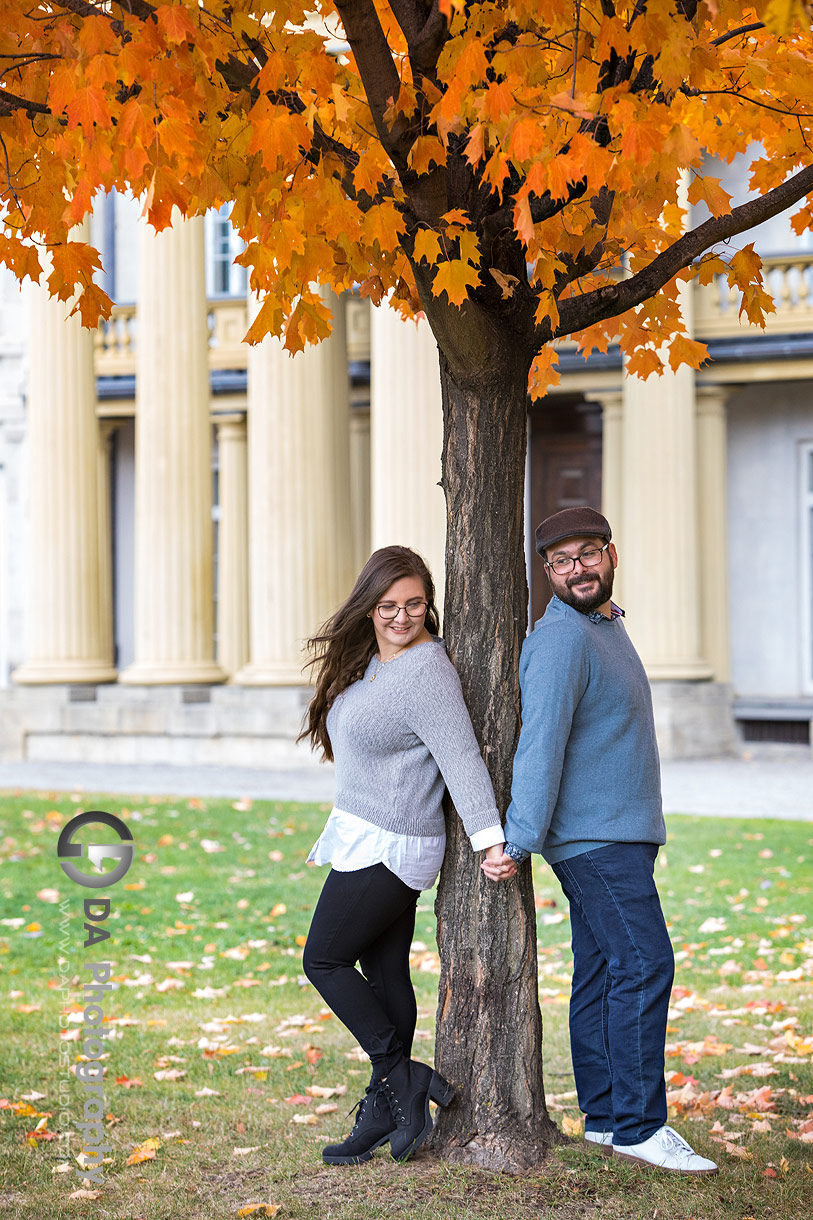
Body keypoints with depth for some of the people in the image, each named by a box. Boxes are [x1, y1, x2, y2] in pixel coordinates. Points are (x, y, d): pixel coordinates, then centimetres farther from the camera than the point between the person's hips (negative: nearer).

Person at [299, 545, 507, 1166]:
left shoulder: (426, 672, -21)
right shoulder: (369, 660, 8)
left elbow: (461, 756, -27)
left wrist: (489, 836, -33)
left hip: (388, 847, -10)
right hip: (369, 839, 10)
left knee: (324, 960, 0)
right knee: (384, 971, 12)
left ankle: (405, 1077, 3)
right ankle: (384, 1112, 18)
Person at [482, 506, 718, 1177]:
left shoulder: (606, 625, 18)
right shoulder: (561, 638, -14)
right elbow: (540, 742, -21)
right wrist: (519, 840, -25)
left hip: (618, 835, 9)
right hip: (596, 837, -9)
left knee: (602, 971, 10)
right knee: (645, 965, -12)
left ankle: (604, 1116, 15)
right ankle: (639, 1126, -10)